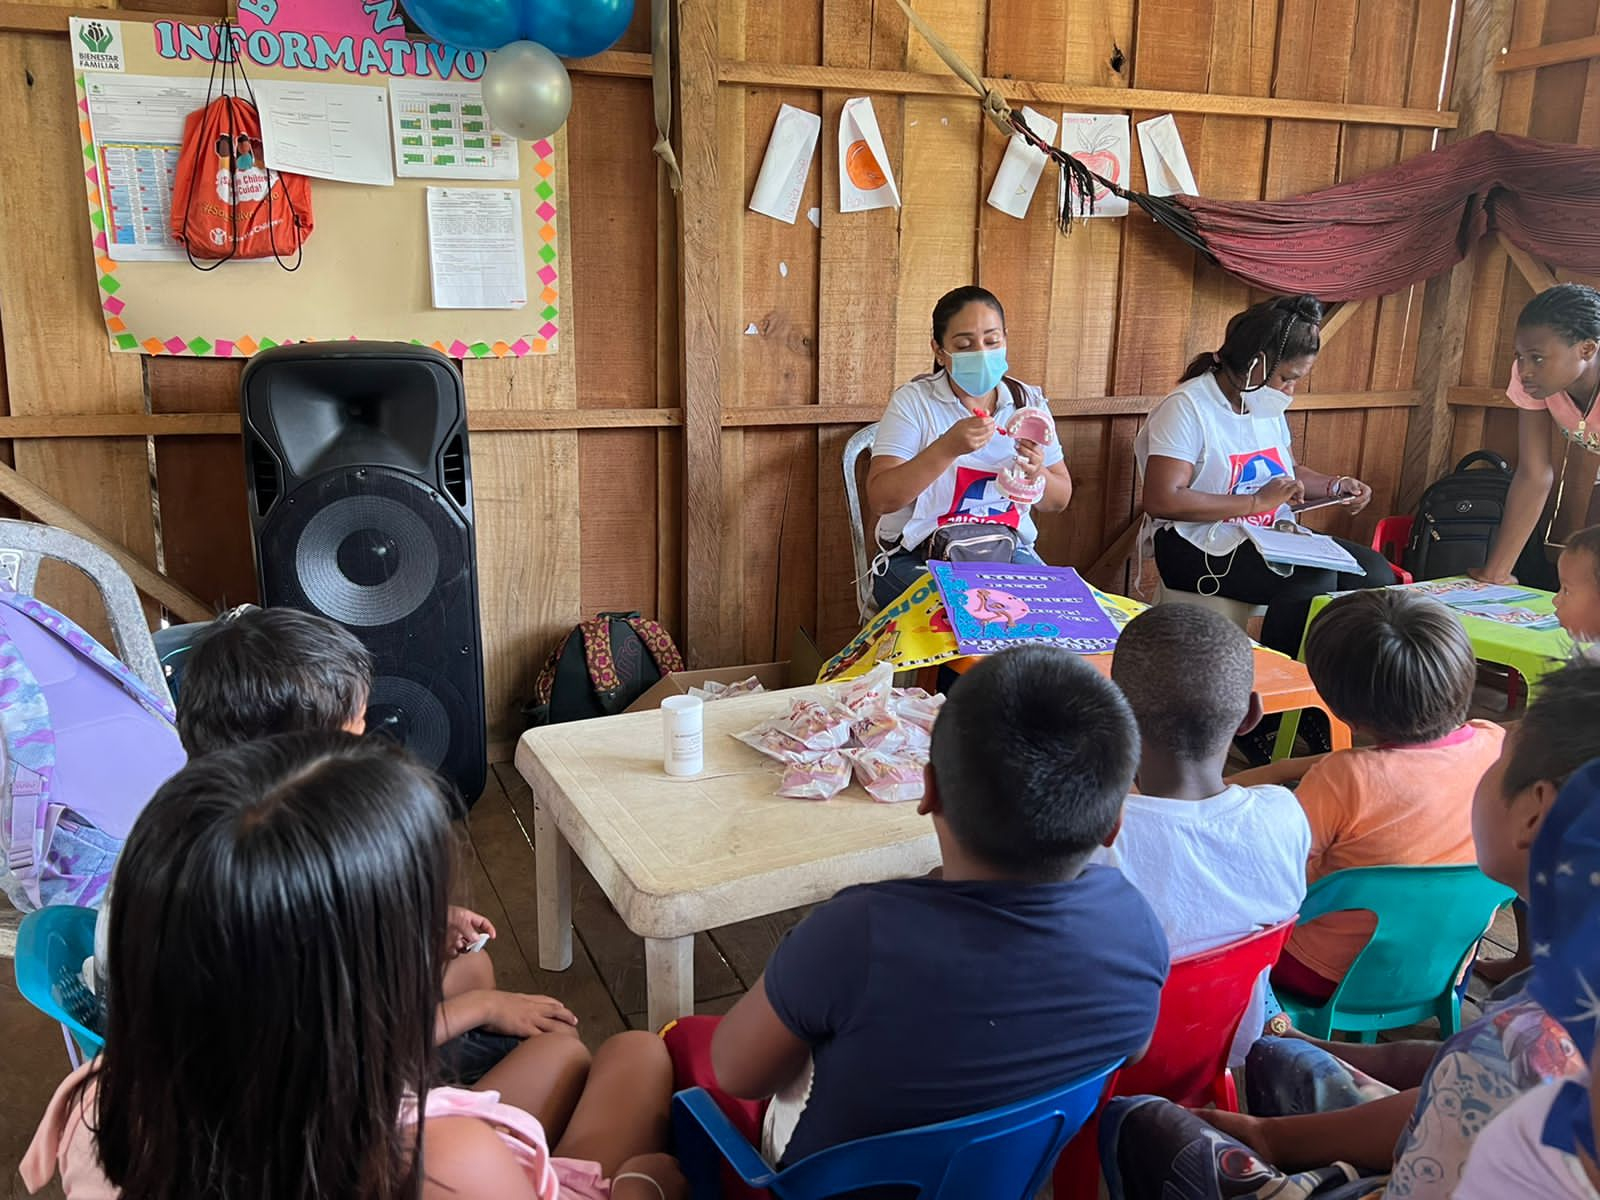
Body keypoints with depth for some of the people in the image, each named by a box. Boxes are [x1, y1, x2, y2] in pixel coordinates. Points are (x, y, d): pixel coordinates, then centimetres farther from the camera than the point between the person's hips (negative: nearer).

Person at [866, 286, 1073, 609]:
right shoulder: (913, 401, -5)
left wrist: (1036, 475, -13)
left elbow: (1058, 501, 11)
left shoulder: (1028, 402, 7)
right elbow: (880, 499, -16)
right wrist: (947, 448, -28)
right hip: (917, 557, -4)